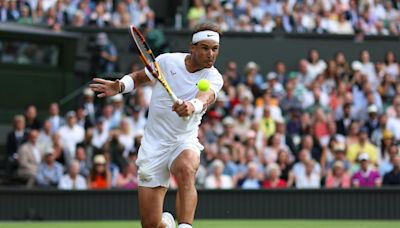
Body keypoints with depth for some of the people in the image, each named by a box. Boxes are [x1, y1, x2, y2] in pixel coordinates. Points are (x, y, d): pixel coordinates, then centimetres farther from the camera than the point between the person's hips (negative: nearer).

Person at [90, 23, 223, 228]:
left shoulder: (213, 78, -10)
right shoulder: (167, 61, -4)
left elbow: (206, 97, -33)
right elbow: (140, 76, 14)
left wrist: (192, 106, -56)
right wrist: (121, 86, -7)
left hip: (184, 142, -1)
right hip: (154, 145, 1)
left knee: (186, 169, -40)